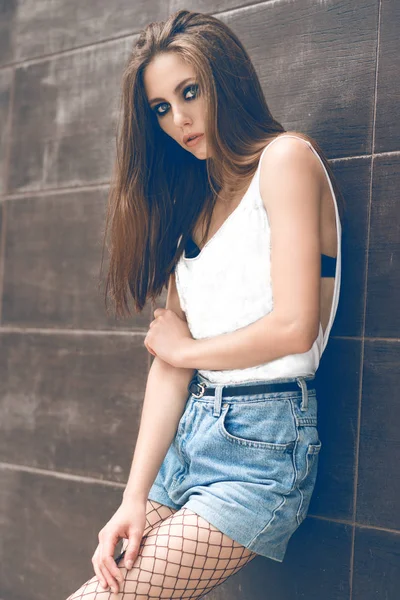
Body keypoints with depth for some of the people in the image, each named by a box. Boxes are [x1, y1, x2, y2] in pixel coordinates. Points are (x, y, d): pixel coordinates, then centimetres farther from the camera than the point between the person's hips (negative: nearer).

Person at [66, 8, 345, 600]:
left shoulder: (286, 157, -5)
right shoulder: (192, 200, 15)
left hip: (262, 444, -7)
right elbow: (169, 356, 7)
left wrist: (186, 348, 1)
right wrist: (135, 495, -2)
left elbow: (295, 326, -15)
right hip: (189, 434, 7)